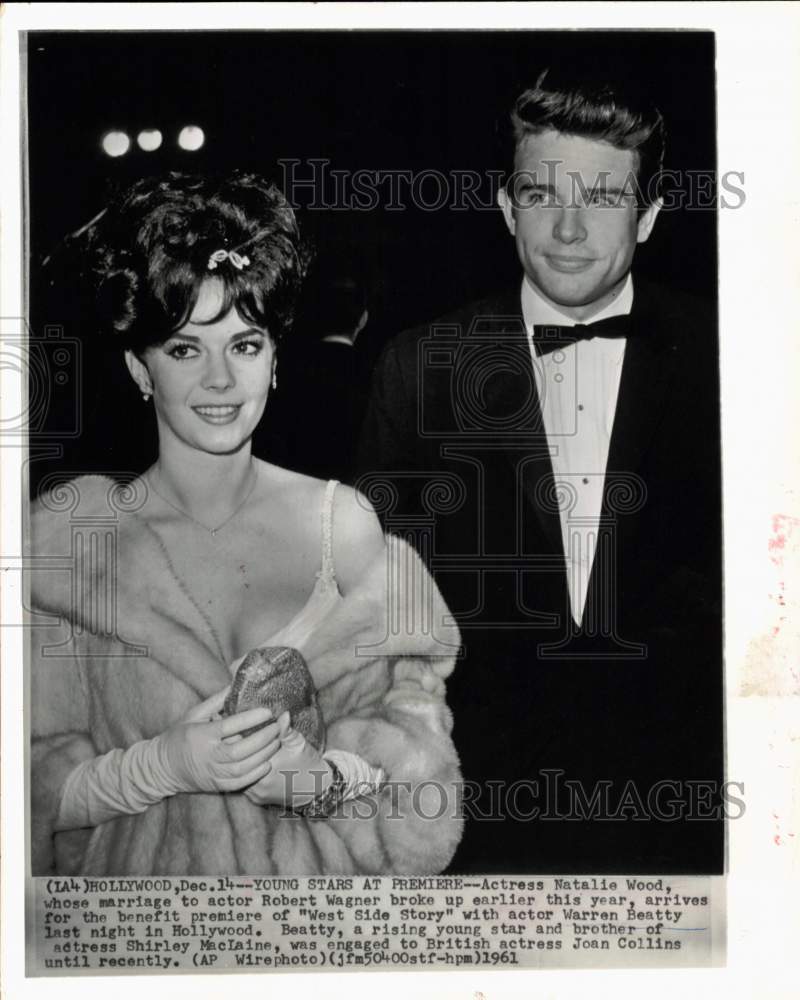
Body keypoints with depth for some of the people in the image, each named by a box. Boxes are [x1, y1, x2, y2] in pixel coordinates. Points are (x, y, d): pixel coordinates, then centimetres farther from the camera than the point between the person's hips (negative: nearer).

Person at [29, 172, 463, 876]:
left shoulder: (343, 520, -3)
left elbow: (415, 745, 0)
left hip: (326, 871, 1)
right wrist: (163, 765, -19)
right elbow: (39, 791, -5)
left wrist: (328, 772, -16)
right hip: (149, 873, 0)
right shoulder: (63, 532, -5)